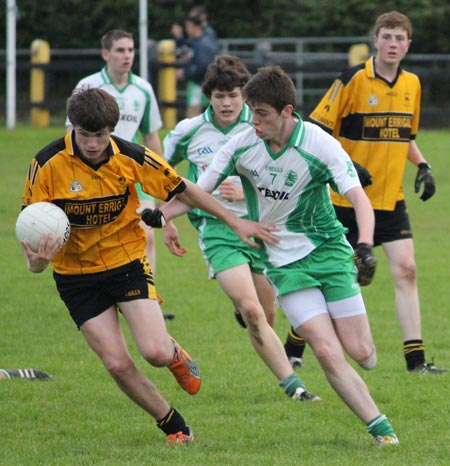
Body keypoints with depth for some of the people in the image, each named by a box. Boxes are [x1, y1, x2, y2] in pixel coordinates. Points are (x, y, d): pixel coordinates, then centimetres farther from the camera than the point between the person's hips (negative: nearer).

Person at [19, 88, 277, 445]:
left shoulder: (131, 158, -13)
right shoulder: (47, 164, -17)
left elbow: (183, 190, 0)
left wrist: (235, 222, 5)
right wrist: (37, 258, -35)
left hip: (127, 262, 0)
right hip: (76, 276, 0)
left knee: (156, 353, -17)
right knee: (118, 365, -7)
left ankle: (175, 354, 22)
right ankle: (174, 426, 15)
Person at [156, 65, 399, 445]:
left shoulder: (320, 145, -17)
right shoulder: (242, 146, -8)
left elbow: (359, 198, -24)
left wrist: (365, 244, -41)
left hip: (328, 250, -1)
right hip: (283, 263, 1)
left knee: (359, 352, -4)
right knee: (328, 353, -15)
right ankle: (380, 428, -6)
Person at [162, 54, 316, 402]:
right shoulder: (189, 132, 1)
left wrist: (246, 193, -15)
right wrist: (166, 222, 14)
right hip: (217, 228, -2)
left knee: (266, 318, 5)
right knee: (252, 311, -19)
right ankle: (291, 384, -21)